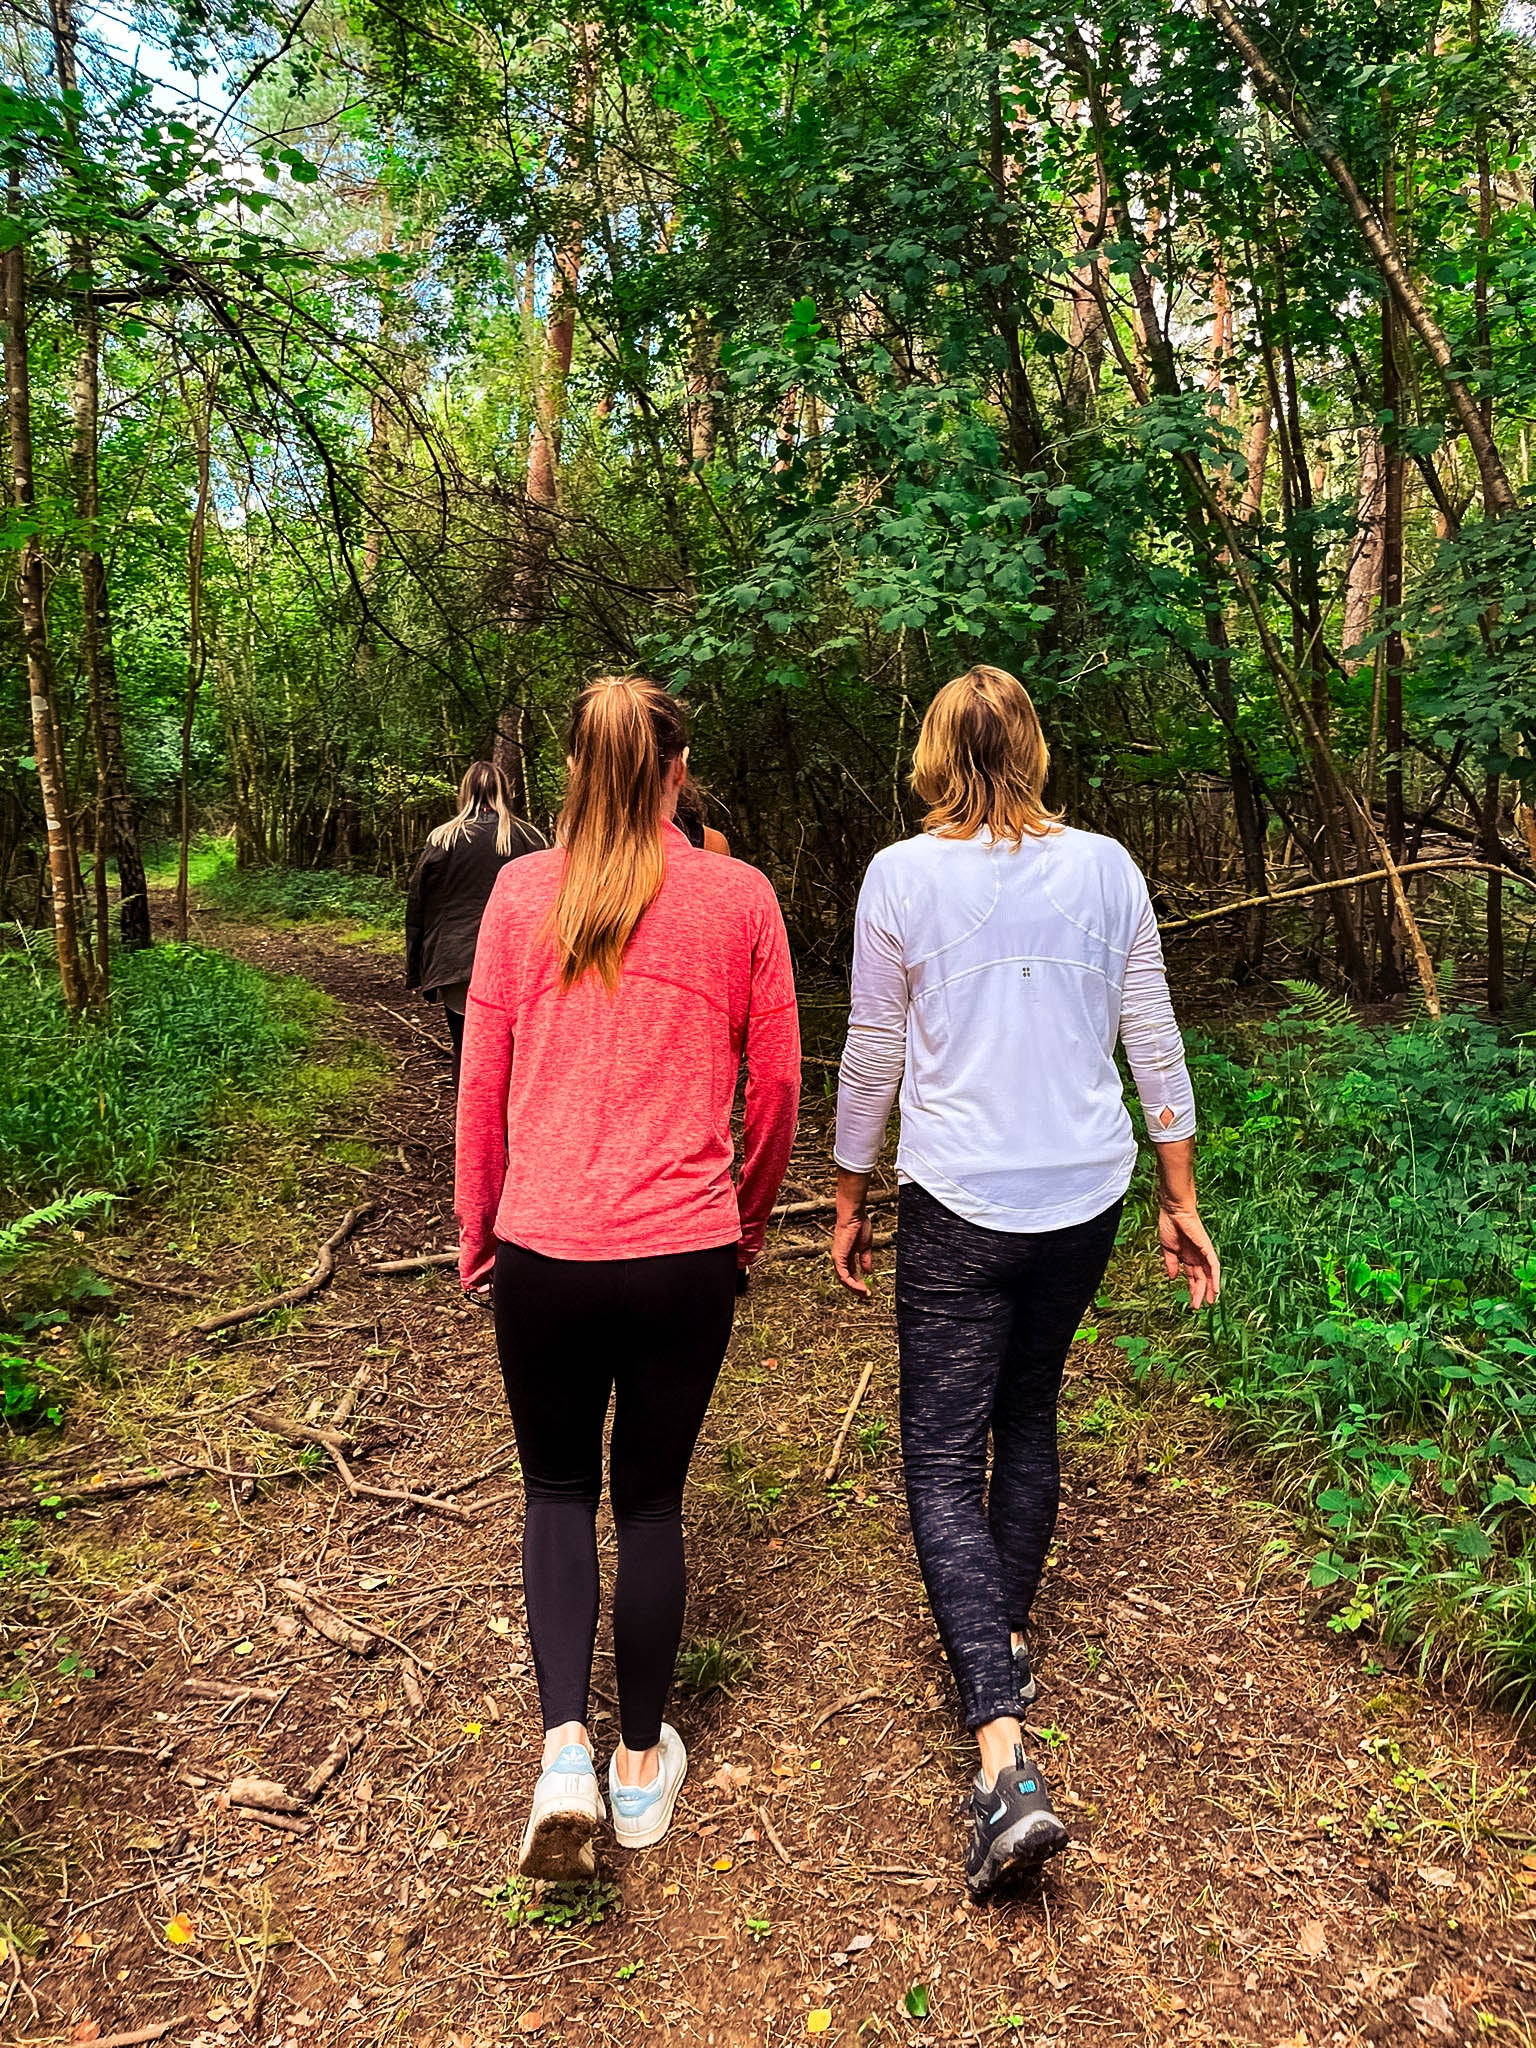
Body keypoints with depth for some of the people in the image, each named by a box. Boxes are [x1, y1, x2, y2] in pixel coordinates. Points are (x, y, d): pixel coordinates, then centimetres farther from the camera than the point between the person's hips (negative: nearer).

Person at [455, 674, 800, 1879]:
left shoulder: (523, 891, -2)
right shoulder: (738, 897, -3)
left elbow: (482, 1080, 2)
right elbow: (778, 1082, 3)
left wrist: (477, 1229, 15)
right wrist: (752, 1216, 19)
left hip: (544, 1249, 0)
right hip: (686, 1253, 0)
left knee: (559, 1488, 21)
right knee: (652, 1498, 18)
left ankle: (565, 1750, 9)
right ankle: (643, 1766, 33)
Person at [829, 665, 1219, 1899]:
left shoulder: (903, 876, -7)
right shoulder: (1106, 868, 1)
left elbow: (871, 1056, -2)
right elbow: (1154, 1044, 5)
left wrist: (849, 1198, 10)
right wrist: (1182, 1200, 13)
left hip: (960, 1203, -4)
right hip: (1087, 1194, 4)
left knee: (942, 1462, 2)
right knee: (1029, 1417, 23)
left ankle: (1006, 1757, -7)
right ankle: (1007, 1639, 39)